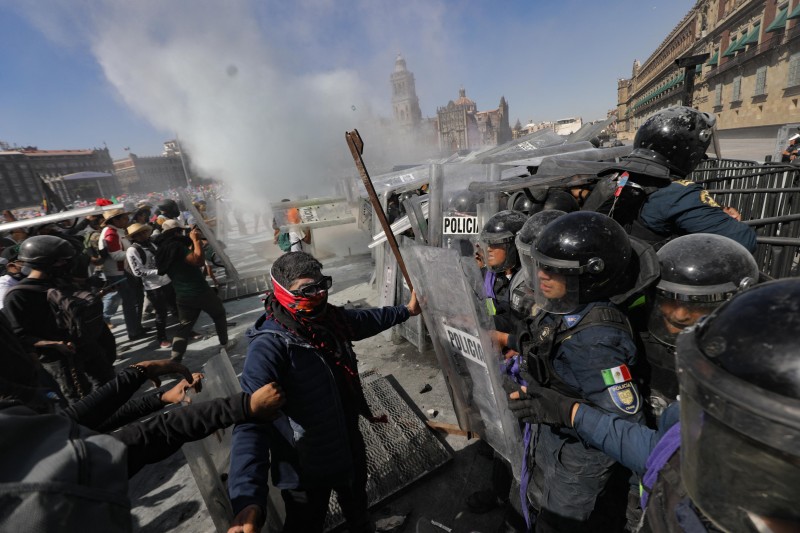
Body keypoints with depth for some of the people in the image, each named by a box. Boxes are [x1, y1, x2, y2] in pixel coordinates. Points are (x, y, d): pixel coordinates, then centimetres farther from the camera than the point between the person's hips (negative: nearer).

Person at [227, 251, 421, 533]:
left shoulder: (330, 318, -11)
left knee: (357, 503, 34)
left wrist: (406, 310, 20)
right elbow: (252, 423, -39)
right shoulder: (269, 347, -32)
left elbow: (367, 320, 8)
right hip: (306, 467, -6)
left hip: (349, 446, 7)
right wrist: (248, 499, -50)